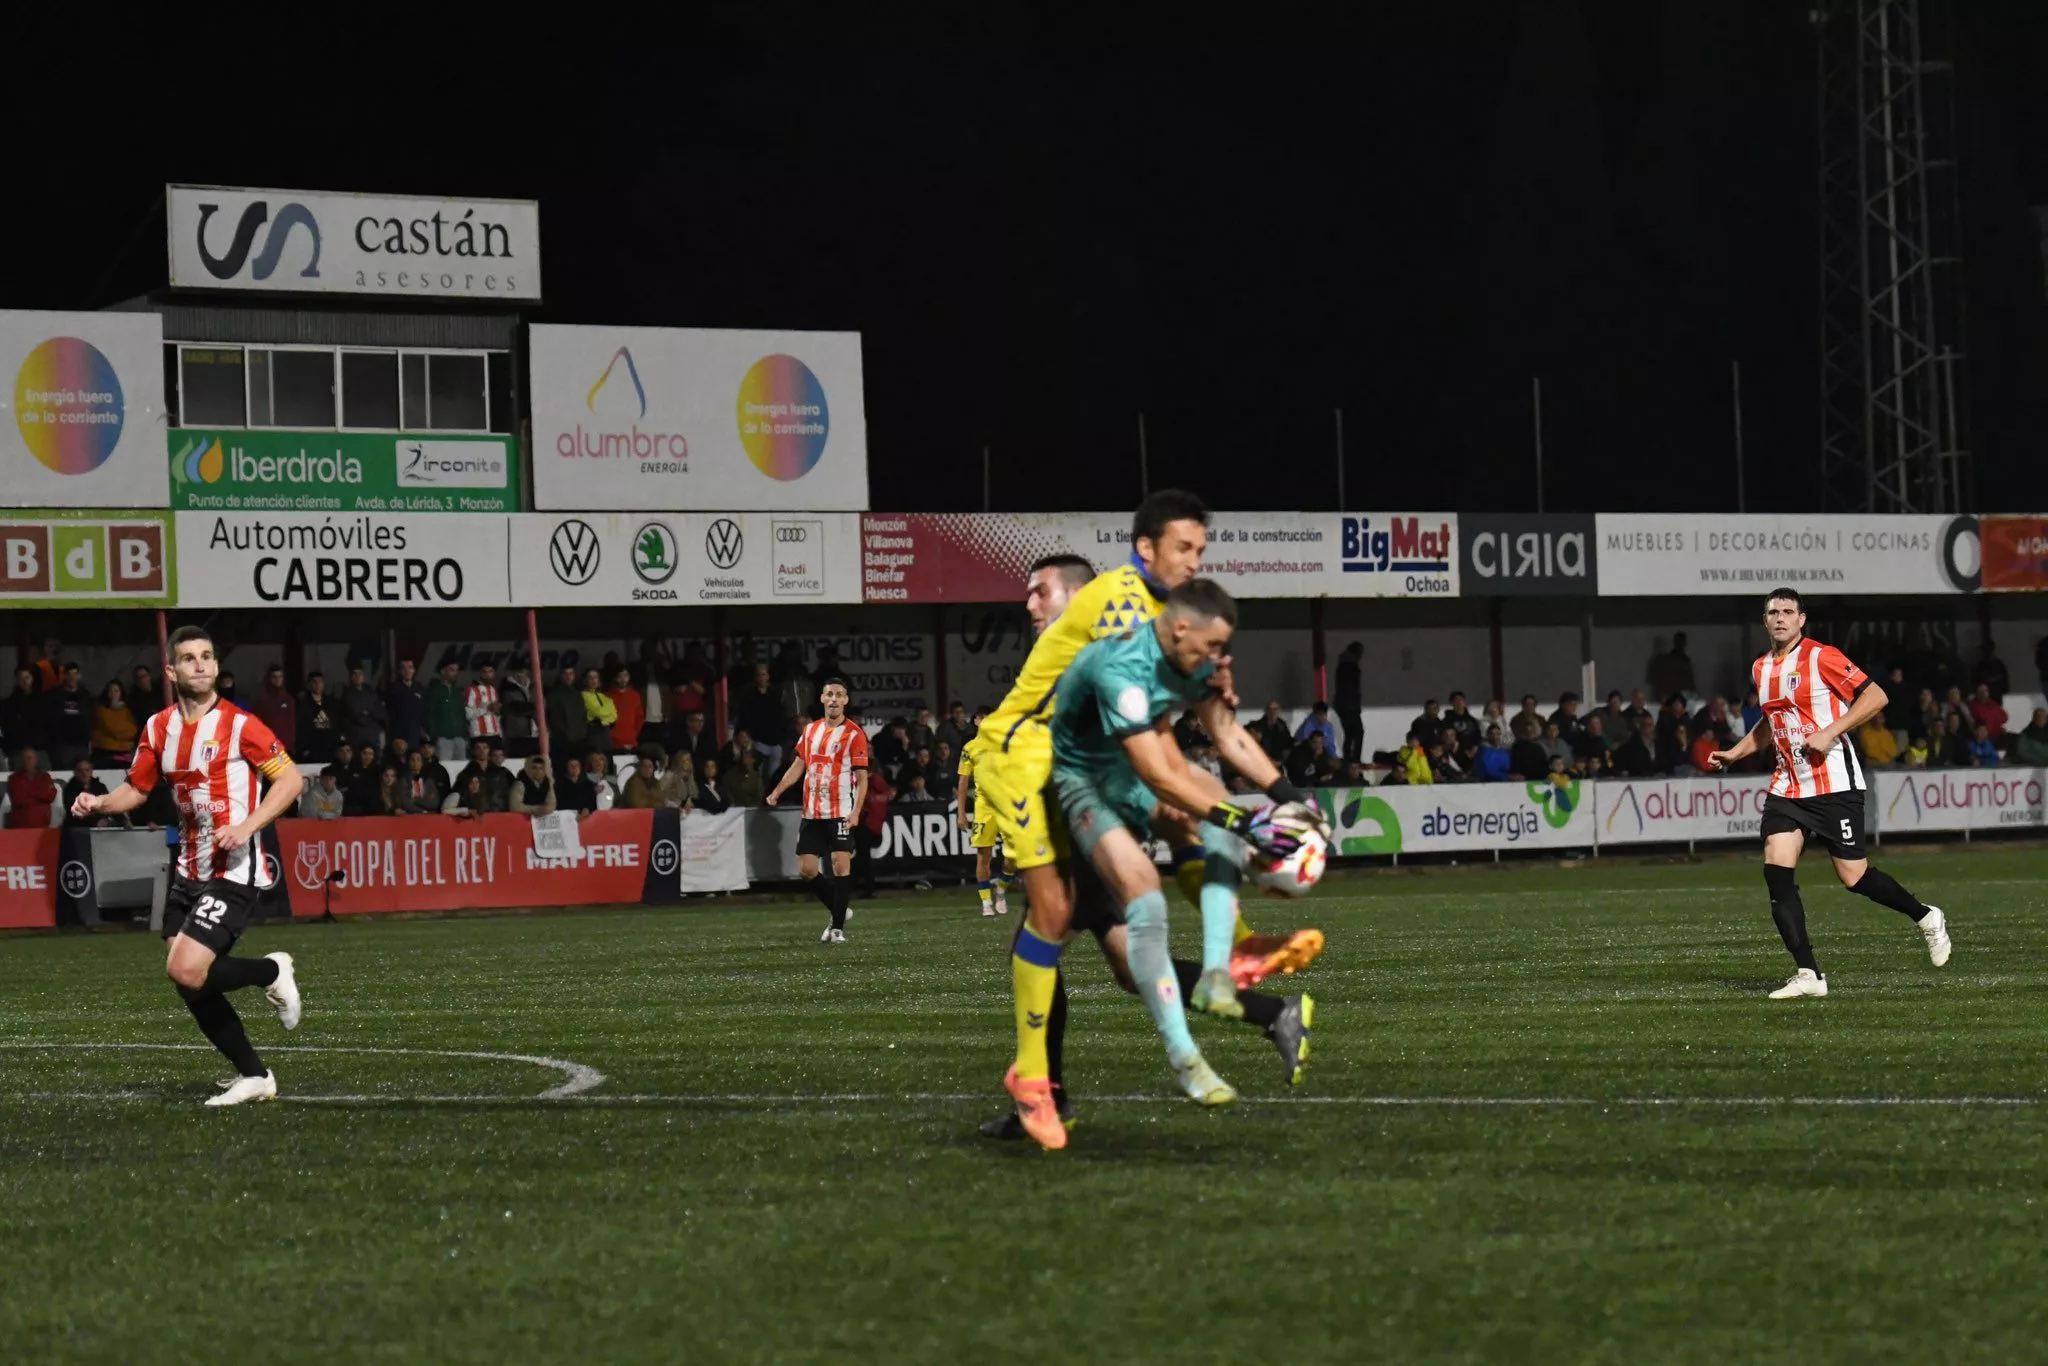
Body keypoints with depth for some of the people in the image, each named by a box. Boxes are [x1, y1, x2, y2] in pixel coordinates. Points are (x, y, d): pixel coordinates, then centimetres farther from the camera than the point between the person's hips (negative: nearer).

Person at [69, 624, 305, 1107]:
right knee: (189, 982, 5)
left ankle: (272, 972, 8)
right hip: (190, 869, 7)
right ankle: (254, 1077, 18)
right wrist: (98, 803, -3)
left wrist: (247, 826, -21)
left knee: (186, 970, -19)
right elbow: (136, 789, 17)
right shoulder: (159, 728, 6)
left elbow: (291, 779, -9)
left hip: (234, 870, -7)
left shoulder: (239, 725, -12)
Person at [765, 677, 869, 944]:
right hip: (812, 812, 6)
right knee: (807, 869, 3)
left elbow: (862, 777, -8)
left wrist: (856, 811, -19)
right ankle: (838, 911, 23)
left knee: (840, 866, -11)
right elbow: (798, 764, 19)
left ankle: (838, 927, -3)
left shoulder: (854, 734, -5)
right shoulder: (811, 729, 12)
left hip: (840, 814, -6)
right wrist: (777, 791, 8)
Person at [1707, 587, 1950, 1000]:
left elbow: (1875, 697, -13)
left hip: (1834, 783, -6)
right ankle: (1808, 974, -9)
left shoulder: (1821, 657, -11)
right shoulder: (1761, 668, 12)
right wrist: (1735, 753, 20)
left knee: (1854, 877, -3)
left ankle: (1927, 918, 25)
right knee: (1776, 870, -11)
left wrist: (1829, 733, -20)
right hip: (1788, 787, 7)